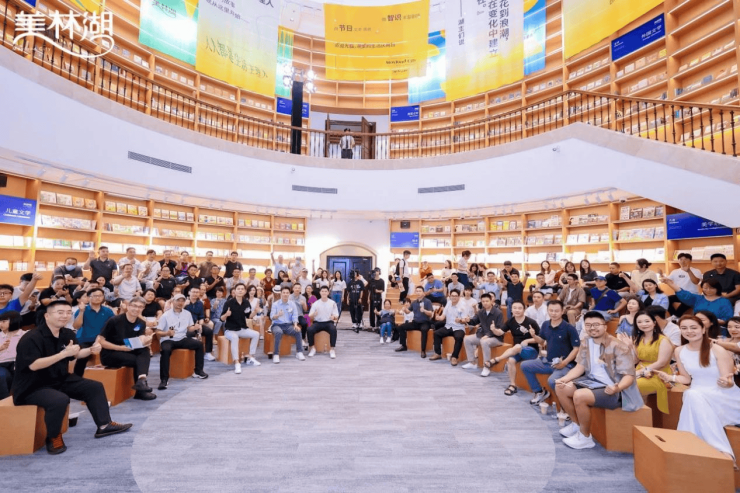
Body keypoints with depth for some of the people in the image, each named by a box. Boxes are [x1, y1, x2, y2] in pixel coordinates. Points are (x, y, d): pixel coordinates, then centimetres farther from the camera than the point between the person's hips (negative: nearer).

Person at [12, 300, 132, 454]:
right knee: (60, 400, -35)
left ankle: (104, 425, 9)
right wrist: (64, 354, -36)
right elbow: (33, 365, -31)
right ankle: (53, 437, -7)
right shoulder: (31, 338, -22)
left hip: (60, 380, 8)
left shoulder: (67, 334, 1)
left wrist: (91, 350, -6)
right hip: (33, 386, -8)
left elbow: (76, 354, 15)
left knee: (95, 387, 1)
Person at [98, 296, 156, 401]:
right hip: (109, 354, -5)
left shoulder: (141, 323, 1)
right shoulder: (114, 321, -14)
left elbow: (141, 342, -7)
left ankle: (141, 380, -38)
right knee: (136, 361, -25)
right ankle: (141, 391, -16)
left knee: (145, 351, -24)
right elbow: (100, 341, -14)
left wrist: (146, 340, -31)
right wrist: (120, 348, -24)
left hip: (127, 352, 5)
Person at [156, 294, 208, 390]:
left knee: (199, 344, -14)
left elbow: (189, 328, 12)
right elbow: (158, 332, -8)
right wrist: (167, 333, -29)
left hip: (182, 339, 4)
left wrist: (195, 327, -11)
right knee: (166, 350, -37)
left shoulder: (187, 314, 6)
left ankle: (198, 371, -1)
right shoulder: (166, 315, -7)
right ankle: (164, 379, -27)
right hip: (167, 340, -4)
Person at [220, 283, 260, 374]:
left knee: (256, 334, -11)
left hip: (242, 328, 5)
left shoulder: (246, 302, -1)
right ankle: (236, 363, -30)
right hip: (230, 329, -5)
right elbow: (222, 319, -12)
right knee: (235, 337, -36)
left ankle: (250, 357, 4)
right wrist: (226, 314, -34)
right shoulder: (229, 302, -15)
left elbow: (249, 316, 9)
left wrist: (255, 311, -10)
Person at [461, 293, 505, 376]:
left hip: (496, 337, -7)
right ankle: (473, 362, 8)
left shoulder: (498, 313, -16)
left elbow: (501, 330, -19)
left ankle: (487, 367, -26)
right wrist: (468, 321, -22)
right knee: (467, 339, -2)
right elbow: (473, 322, 3)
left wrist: (488, 335, -30)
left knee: (484, 342, -38)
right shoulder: (481, 312, 3)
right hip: (483, 335, 7)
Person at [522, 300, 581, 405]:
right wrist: (534, 336, -6)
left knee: (552, 381, -33)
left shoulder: (569, 328, -14)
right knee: (525, 365, -2)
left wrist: (564, 362, -21)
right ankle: (540, 392, 14)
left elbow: (577, 348, -13)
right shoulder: (545, 325, 3)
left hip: (565, 364, -6)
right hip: (547, 361, 6)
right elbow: (541, 341, 16)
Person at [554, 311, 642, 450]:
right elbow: (580, 366, 2)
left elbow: (629, 376, -22)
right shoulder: (586, 343, 2)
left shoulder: (618, 347, -20)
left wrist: (617, 388, -44)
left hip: (612, 389, -8)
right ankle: (576, 424, 16)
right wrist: (564, 379, -15)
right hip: (592, 381, 8)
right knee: (560, 388, -3)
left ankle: (585, 438, -5)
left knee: (579, 396, -29)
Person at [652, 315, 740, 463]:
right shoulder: (679, 351, 1)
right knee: (691, 395, -35)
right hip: (697, 395, 3)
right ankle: (722, 450, -32)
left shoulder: (718, 350, -11)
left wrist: (726, 382, -35)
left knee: (695, 396, -36)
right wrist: (670, 377, -10)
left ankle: (724, 451, -24)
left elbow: (727, 383, -11)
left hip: (724, 396, -3)